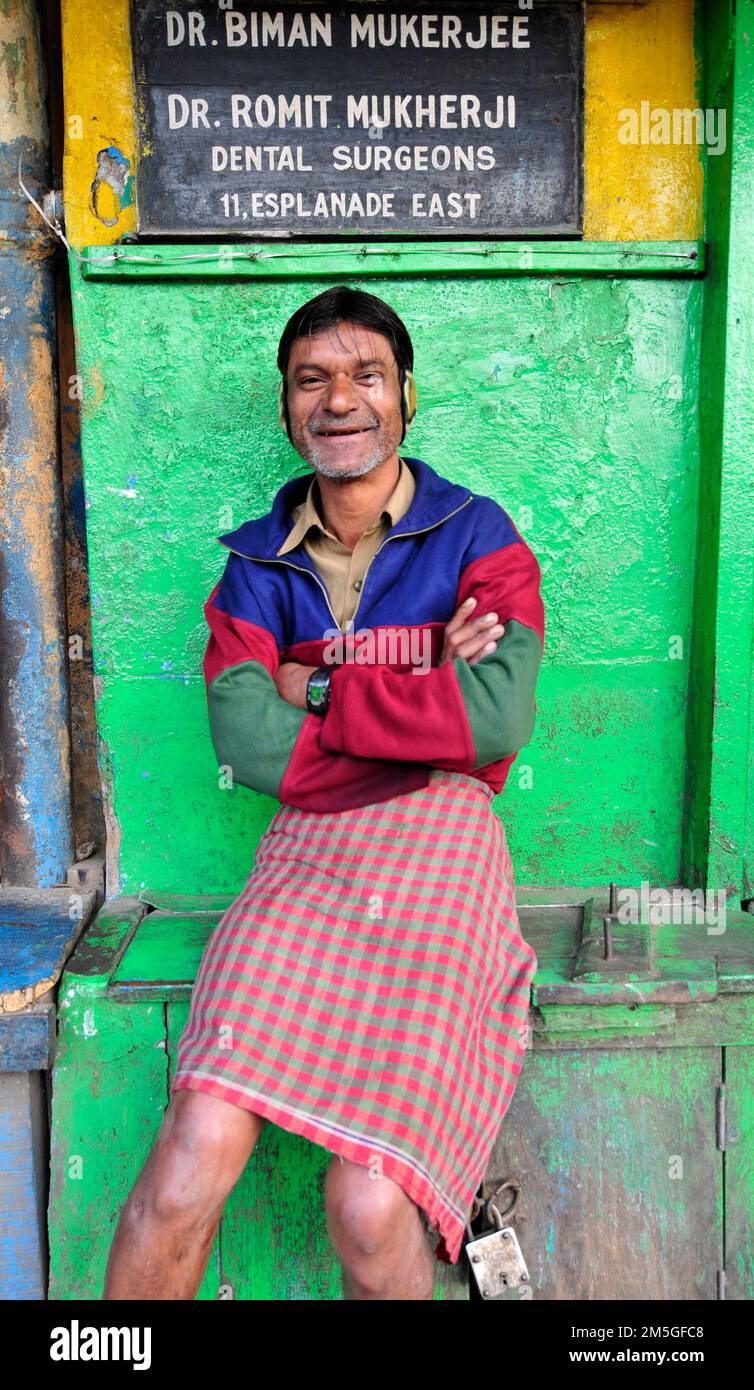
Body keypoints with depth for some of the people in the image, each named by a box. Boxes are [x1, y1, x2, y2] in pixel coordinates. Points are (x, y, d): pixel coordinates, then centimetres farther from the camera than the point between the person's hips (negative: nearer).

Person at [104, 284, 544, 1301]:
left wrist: (320, 692, -4)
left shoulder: (477, 536, 6)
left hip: (436, 846, -1)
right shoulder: (257, 563, 12)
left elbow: (501, 719, -11)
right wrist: (424, 697, -7)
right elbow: (249, 746, -4)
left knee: (369, 1209, -16)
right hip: (308, 848, 2)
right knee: (196, 1155, -18)